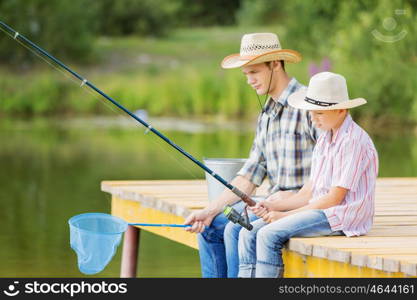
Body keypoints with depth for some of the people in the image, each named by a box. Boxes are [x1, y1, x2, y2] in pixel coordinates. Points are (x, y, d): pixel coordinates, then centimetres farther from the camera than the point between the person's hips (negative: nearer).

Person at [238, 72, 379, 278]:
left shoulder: (354, 141, -13)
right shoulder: (324, 140, 16)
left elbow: (335, 198, -16)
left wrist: (285, 215, -12)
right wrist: (273, 207, 0)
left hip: (344, 217, -9)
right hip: (321, 211, 9)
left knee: (270, 235, -25)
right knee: (249, 234, -5)